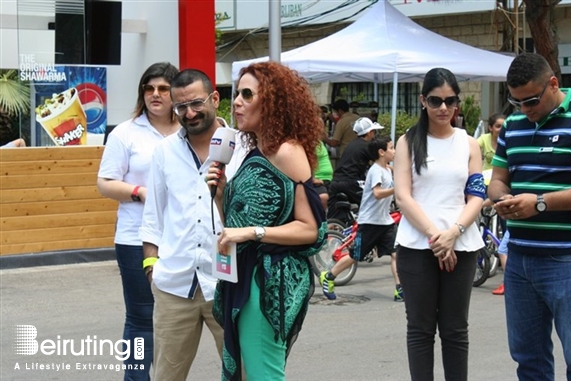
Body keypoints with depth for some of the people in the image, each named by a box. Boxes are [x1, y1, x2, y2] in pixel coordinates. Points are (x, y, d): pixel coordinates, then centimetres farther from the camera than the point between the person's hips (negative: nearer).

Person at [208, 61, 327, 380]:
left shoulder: (286, 152, -12)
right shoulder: (256, 153, 14)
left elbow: (311, 229, -16)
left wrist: (252, 233, -22)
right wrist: (222, 192, 0)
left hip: (271, 279, -10)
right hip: (247, 276, 10)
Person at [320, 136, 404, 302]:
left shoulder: (388, 170, 12)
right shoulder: (376, 170, -15)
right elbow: (377, 193, -33)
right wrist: (398, 189, -42)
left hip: (385, 220, 8)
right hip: (369, 221, -8)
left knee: (396, 253, -6)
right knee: (354, 256, 3)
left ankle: (399, 290, -6)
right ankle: (328, 278, 20)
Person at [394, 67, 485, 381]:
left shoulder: (469, 144, 10)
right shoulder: (408, 142, 4)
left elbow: (476, 198, 4)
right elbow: (402, 197, -4)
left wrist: (453, 232, -13)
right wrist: (434, 235, -14)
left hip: (460, 247, 2)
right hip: (416, 247, -1)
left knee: (455, 329, 6)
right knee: (420, 328, 3)